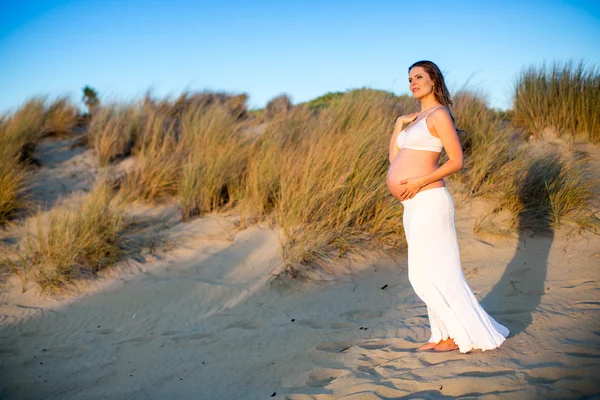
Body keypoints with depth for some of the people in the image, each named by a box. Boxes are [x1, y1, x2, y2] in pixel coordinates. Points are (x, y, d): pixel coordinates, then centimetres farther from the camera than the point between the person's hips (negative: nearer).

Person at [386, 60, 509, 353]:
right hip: (413, 205, 9)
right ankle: (444, 335, 20)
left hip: (428, 202, -9)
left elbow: (456, 160, -15)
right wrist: (399, 123, 14)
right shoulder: (417, 119, 19)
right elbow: (394, 157, 20)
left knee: (430, 274, -6)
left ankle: (461, 335, 7)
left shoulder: (439, 114, -8)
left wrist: (420, 181, -21)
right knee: (425, 275, 11)